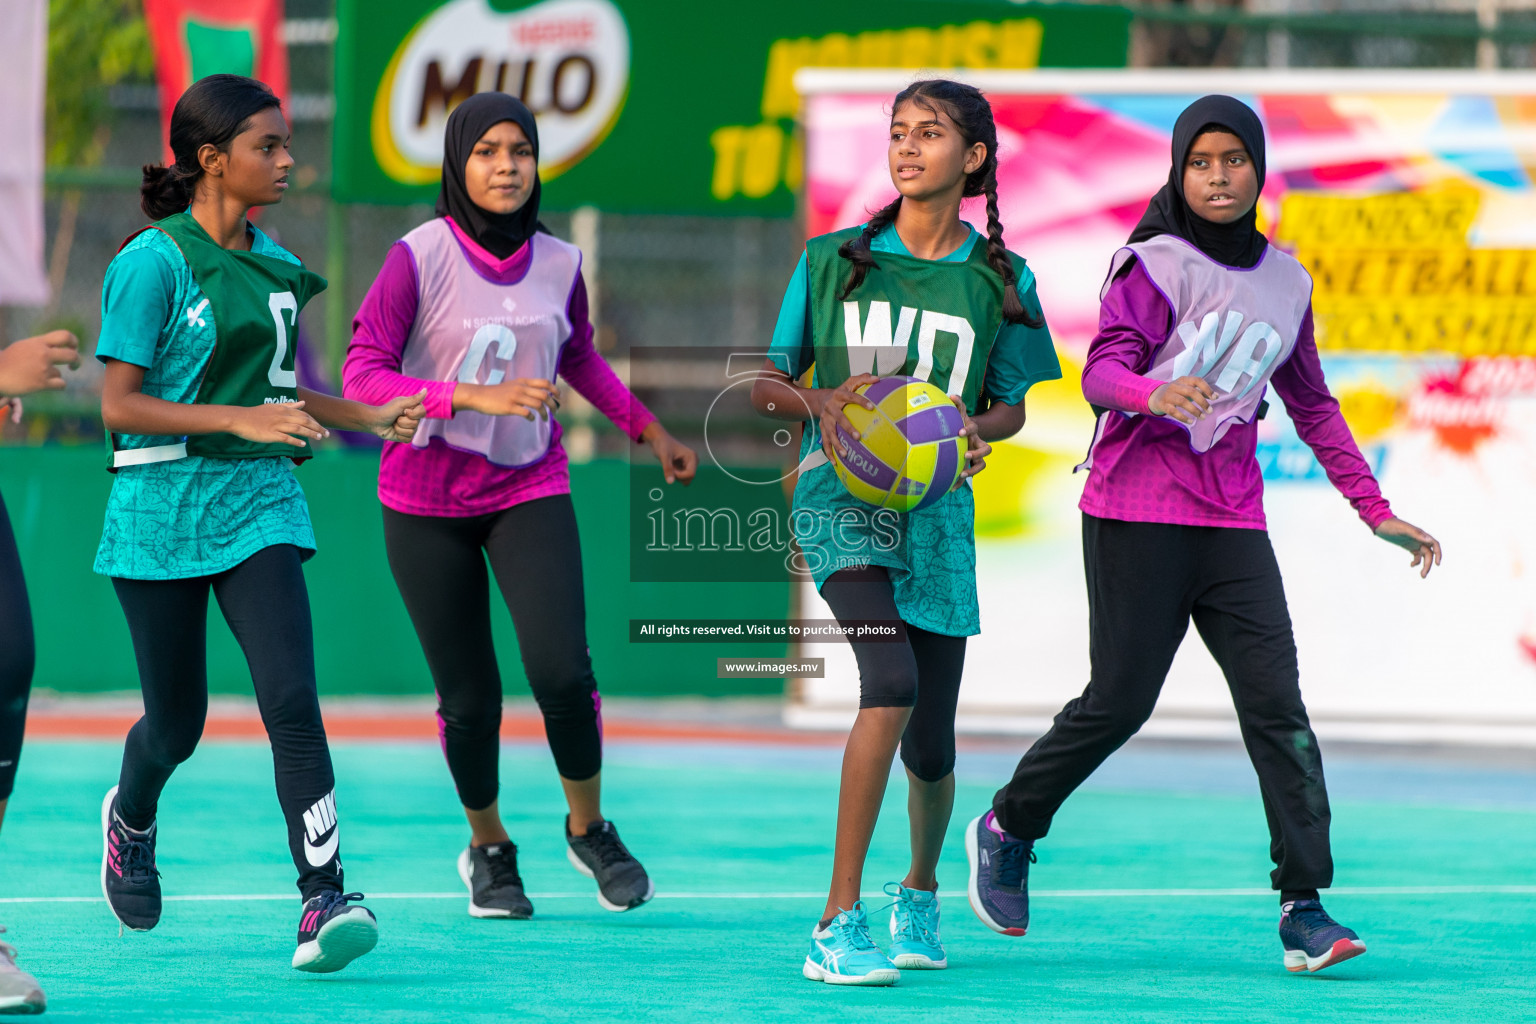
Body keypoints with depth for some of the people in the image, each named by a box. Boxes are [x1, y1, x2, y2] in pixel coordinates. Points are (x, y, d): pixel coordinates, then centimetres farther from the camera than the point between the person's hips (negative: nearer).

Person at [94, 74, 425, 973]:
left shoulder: (276, 265, 10)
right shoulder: (154, 262, -10)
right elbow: (120, 405, -13)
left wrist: (372, 419, 9)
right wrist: (241, 418, -22)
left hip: (261, 506, 4)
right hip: (163, 514, -4)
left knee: (291, 697, -15)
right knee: (177, 721, 9)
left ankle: (324, 900, -19)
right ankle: (130, 817, 43)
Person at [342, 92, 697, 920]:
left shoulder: (558, 265, 0)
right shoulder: (419, 259, -13)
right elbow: (362, 378, -20)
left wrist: (650, 431, 26)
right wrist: (477, 396, -29)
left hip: (529, 487, 2)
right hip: (428, 500, -2)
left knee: (562, 672, -15)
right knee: (469, 698, 1)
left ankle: (588, 827, 11)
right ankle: (487, 846, 28)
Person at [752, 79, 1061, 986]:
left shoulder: (1001, 280, 7)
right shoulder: (834, 261, 5)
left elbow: (1013, 405, 15)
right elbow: (766, 384, 10)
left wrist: (979, 427, -9)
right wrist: (819, 402, -13)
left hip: (938, 506, 2)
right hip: (842, 497, -2)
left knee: (930, 748, 4)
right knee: (892, 684, -26)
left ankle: (920, 894, 38)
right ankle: (840, 926, -23)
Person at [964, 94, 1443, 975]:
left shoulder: (1284, 281, 12)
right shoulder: (1155, 266, -4)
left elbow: (1312, 405, 21)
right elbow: (1101, 372, -16)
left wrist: (1377, 512, 17)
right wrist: (1153, 393, -39)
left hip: (1232, 518, 4)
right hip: (1137, 510, -4)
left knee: (1277, 704, -8)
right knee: (1121, 699, -4)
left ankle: (1305, 906, -12)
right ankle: (1008, 829, 21)